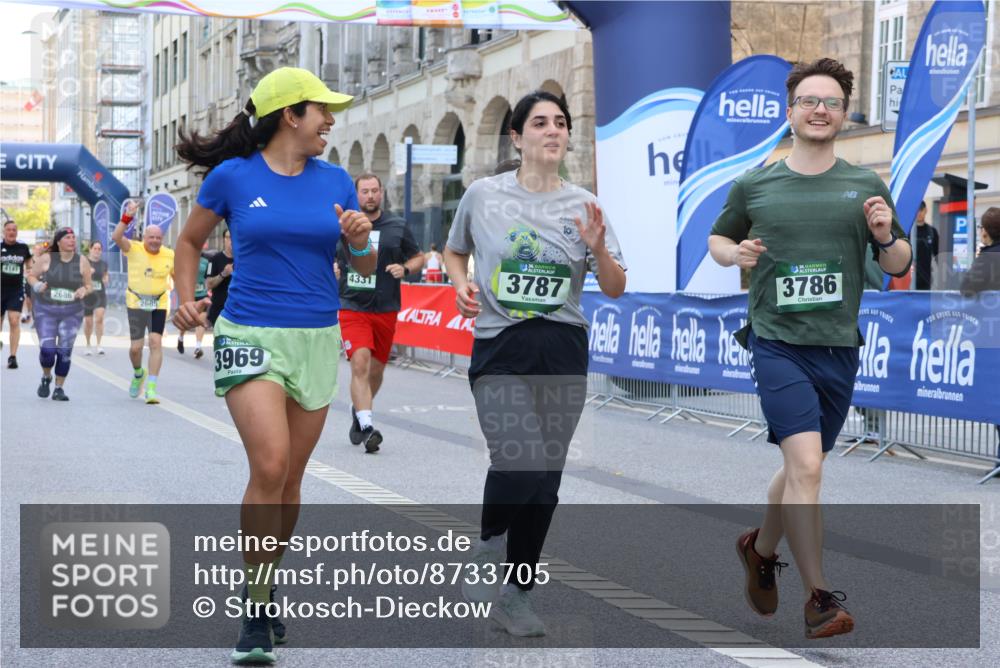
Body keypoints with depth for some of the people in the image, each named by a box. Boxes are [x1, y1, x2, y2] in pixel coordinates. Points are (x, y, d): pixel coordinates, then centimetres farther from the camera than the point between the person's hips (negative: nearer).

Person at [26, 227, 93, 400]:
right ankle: (46, 377, 22)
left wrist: (84, 290, -15)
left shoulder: (82, 261, -1)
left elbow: (88, 285, 8)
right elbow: (31, 275, 7)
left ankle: (59, 388, 12)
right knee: (47, 350, -9)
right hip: (46, 311, -1)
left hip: (72, 313, 1)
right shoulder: (46, 259, -5)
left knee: (65, 351, -2)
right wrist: (37, 286, -13)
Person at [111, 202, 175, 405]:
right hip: (136, 303, -1)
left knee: (156, 342, -12)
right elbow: (116, 237, -21)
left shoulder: (170, 256, 0)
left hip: (159, 304, 1)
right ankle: (138, 374, 36)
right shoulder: (134, 249, -6)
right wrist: (127, 217, -30)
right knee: (135, 347, 2)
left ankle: (151, 388, -9)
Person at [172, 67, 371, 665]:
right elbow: (191, 241, 14)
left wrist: (360, 240, -9)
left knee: (290, 479, 8)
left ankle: (266, 588, 27)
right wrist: (187, 299, 0)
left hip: (318, 339, 4)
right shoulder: (232, 176, -1)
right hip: (251, 336, -4)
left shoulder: (335, 181, 7)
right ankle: (255, 614, -8)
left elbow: (366, 268, 12)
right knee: (270, 466, -18)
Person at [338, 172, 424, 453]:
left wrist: (405, 269, -7)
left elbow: (419, 258, 14)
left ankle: (358, 411, 40)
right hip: (351, 307, -2)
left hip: (385, 310, 2)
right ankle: (367, 427, -25)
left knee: (376, 370, 12)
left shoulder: (397, 227, 5)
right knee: (360, 362, -20)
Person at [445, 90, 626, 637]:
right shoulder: (483, 194, 0)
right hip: (499, 346, -3)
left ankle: (514, 595, 19)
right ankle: (489, 546, 8)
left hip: (563, 350, 3)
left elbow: (615, 290, 4)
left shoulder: (584, 205, 4)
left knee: (545, 478, 5)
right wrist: (461, 285, -3)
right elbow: (454, 252, 18)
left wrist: (598, 248, -15)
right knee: (520, 461, -22)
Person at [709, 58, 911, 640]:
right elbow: (718, 238, 18)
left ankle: (761, 549, 42)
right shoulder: (754, 186, 3)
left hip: (839, 348, 3)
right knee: (807, 466, -16)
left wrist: (885, 237, -10)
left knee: (803, 467, 16)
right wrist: (735, 253, -4)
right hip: (777, 344, -3)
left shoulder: (867, 187, 6)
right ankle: (820, 597, -10)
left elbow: (899, 266, 12)